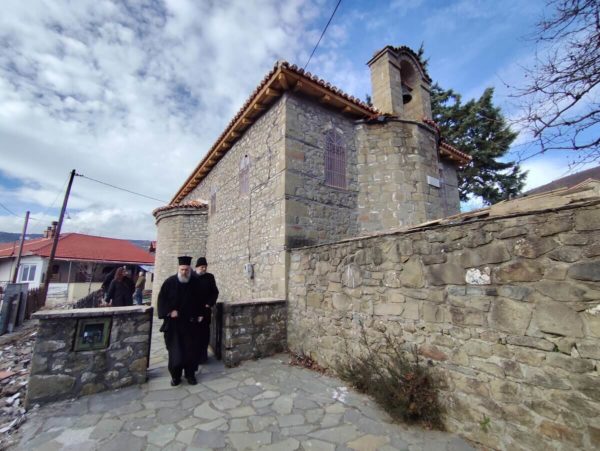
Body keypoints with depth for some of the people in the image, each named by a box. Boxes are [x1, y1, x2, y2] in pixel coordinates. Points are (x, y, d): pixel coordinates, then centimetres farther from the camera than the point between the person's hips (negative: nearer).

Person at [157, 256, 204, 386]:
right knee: (175, 349, 5)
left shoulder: (195, 282, -1)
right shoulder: (170, 282, -5)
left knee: (191, 349, 6)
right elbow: (162, 298, -2)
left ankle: (190, 374, 19)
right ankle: (175, 375, 20)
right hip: (174, 322, -1)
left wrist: (200, 314, 1)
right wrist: (169, 311, -14)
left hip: (190, 322, 1)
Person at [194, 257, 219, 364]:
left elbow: (215, 292, 6)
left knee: (204, 332, 3)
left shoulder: (210, 277, 4)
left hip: (205, 309, 1)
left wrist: (209, 304, -4)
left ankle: (202, 355, 12)